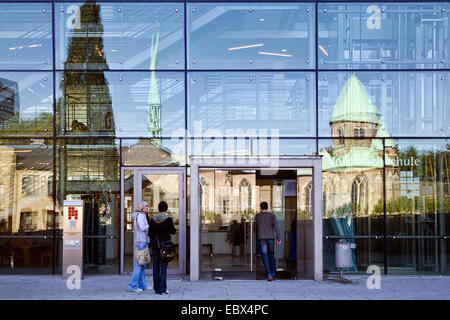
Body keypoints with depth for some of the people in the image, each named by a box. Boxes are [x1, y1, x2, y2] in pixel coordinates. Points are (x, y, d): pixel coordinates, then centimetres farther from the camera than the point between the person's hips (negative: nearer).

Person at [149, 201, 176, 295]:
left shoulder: (152, 220, 0)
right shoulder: (168, 219, -10)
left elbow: (150, 234, 3)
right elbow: (173, 231, 0)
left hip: (155, 245, 3)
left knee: (156, 267, 9)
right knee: (163, 267, 0)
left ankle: (157, 288, 12)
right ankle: (162, 289, -3)